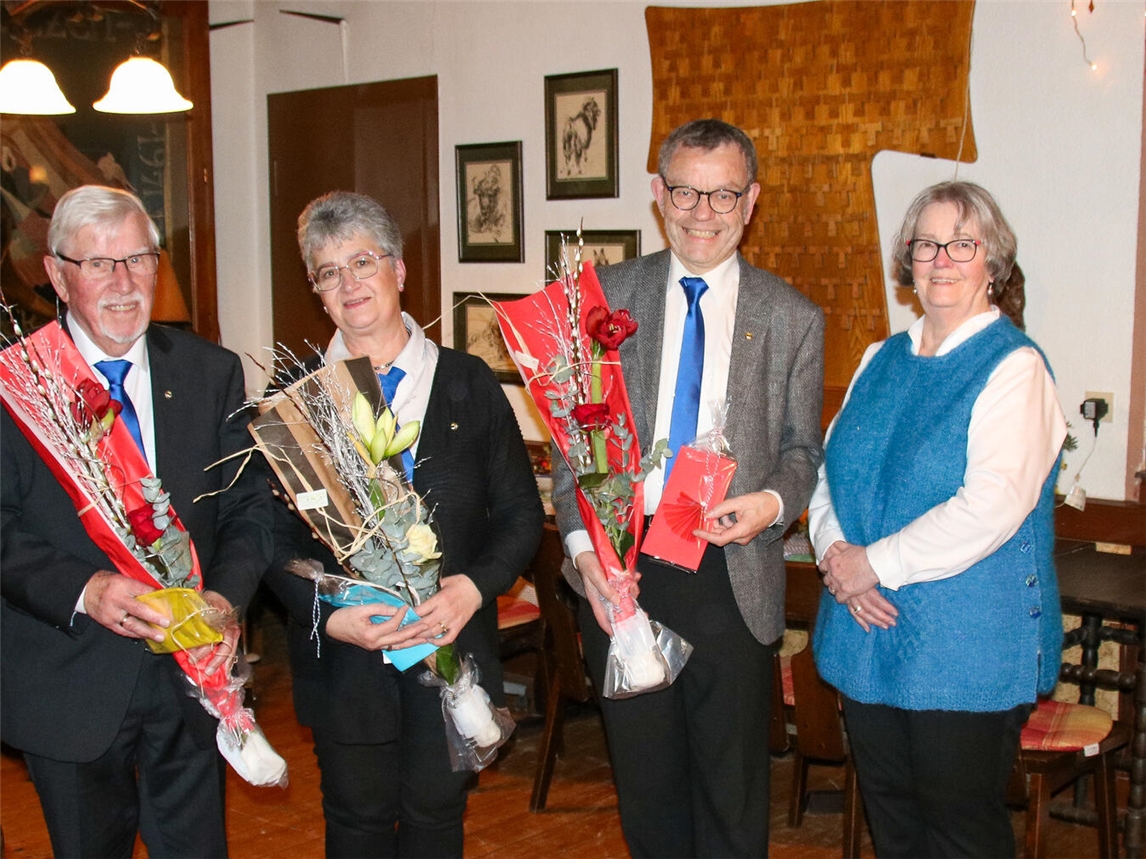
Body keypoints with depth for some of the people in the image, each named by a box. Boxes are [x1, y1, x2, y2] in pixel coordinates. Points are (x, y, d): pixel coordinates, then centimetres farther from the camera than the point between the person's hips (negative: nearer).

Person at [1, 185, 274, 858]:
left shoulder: (213, 373, 2)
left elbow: (249, 504, 1)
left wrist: (227, 595, -17)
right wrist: (83, 591, -28)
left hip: (191, 672, 2)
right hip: (67, 684, -2)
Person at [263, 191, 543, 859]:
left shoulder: (468, 383, 1)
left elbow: (521, 515, 2)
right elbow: (276, 535, -2)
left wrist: (475, 586, -15)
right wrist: (328, 615, -16)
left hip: (451, 646, 1)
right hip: (342, 655, 0)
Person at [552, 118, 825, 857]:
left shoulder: (793, 319, 2)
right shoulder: (606, 295, 3)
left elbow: (802, 449, 8)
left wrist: (773, 502, -14)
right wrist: (582, 539, -11)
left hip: (732, 577, 0)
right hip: (621, 568, 1)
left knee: (733, 790, 11)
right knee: (645, 777, 15)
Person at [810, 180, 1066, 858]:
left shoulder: (1014, 366, -10)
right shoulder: (882, 360, 11)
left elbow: (992, 505, -21)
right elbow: (830, 472, 11)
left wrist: (875, 564, -17)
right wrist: (836, 554, -8)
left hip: (967, 648, -6)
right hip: (869, 635, 6)